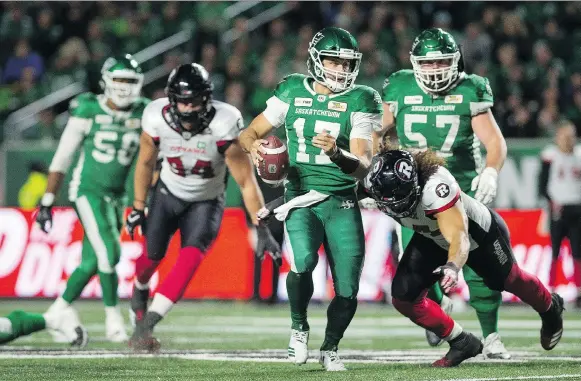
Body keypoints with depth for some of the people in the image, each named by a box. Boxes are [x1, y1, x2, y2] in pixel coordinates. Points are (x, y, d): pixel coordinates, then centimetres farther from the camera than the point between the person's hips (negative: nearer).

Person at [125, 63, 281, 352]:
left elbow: (246, 181, -24)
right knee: (153, 253, 7)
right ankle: (140, 288, 45)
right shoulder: (157, 119, -23)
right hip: (169, 194, 2)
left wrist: (261, 228, -24)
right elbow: (146, 162, -2)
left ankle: (145, 325, -19)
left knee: (191, 256, -20)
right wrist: (138, 207, 6)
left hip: (206, 202, -2)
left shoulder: (223, 126, -31)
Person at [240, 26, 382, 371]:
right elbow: (250, 133, 13)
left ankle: (330, 348, 25)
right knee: (303, 262, -27)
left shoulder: (359, 101, -3)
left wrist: (337, 153, -30)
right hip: (301, 197, 0)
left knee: (348, 289, -3)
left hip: (342, 202, 0)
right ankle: (299, 327, 1)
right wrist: (254, 145, -11)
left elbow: (362, 167, -10)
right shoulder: (293, 92, 4)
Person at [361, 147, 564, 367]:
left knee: (509, 280, 21)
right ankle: (461, 343, 9)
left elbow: (459, 238, -53)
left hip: (480, 232, -5)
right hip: (433, 239, 5)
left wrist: (452, 267, -72)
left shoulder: (434, 185, -47)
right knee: (404, 297, -11)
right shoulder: (377, 182, -30)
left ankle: (550, 308, 55)